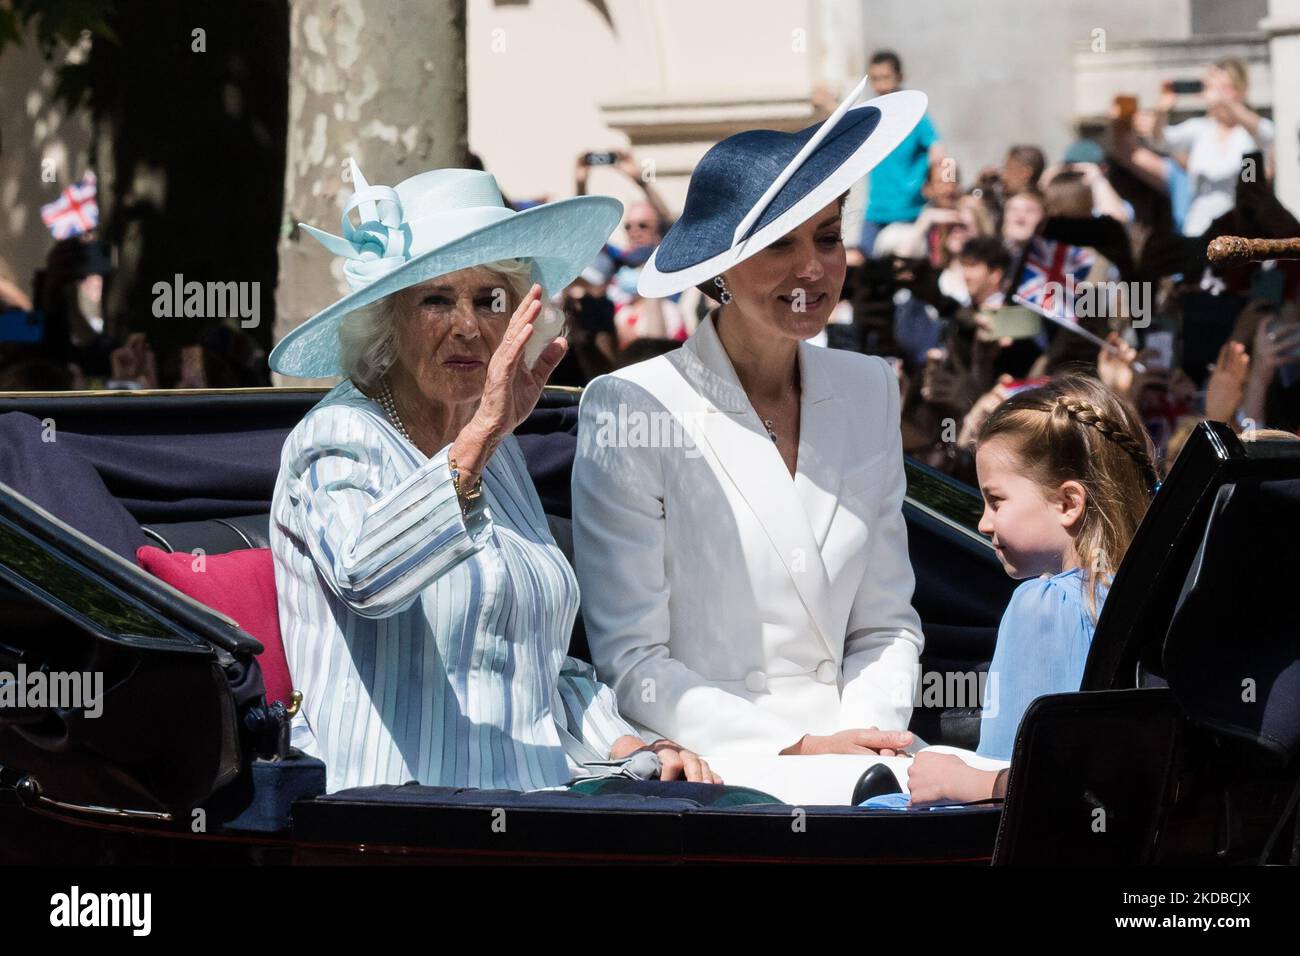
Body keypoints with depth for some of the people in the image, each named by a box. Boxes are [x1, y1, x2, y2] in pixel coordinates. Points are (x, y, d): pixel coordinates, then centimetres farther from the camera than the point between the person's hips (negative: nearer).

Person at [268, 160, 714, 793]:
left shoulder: (496, 453, 22)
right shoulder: (337, 440, -3)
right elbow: (364, 576, -27)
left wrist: (629, 748, 11)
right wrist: (480, 434, -34)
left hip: (532, 816, 8)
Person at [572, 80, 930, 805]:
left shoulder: (868, 392, 12)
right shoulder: (628, 410, -5)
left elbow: (886, 625, 15)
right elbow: (632, 661, -7)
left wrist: (866, 732, -5)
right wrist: (801, 749, -15)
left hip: (848, 752, 6)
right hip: (697, 763, -6)